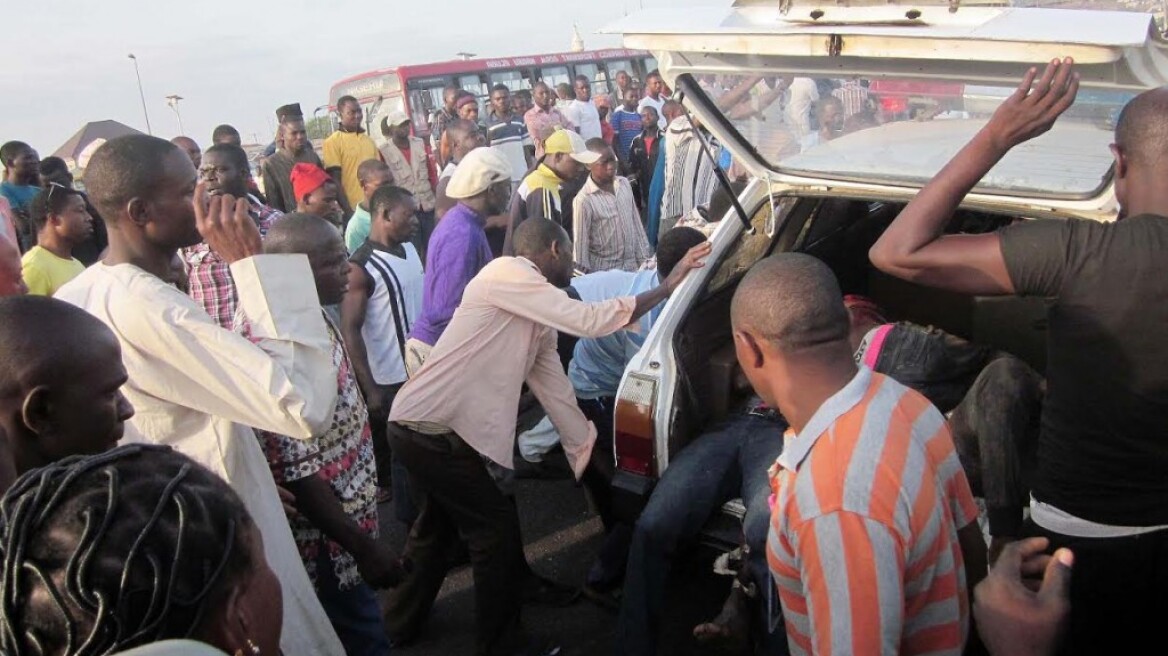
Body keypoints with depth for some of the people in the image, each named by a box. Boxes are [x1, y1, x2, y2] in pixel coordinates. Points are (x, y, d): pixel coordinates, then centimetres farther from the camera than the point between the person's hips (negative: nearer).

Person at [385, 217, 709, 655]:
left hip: (422, 426, 10)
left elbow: (554, 386, 16)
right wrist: (667, 287, -13)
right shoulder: (506, 273, -14)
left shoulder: (538, 320, 14)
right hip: (429, 427, -10)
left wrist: (588, 450, 18)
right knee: (497, 527, 0)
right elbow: (588, 320, -20)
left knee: (439, 524, 26)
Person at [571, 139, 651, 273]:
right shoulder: (584, 200, -17)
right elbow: (580, 245, -12)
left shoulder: (625, 184, 1)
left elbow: (637, 224, 9)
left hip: (633, 267, 5)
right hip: (604, 273, -5)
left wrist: (644, 259, 9)